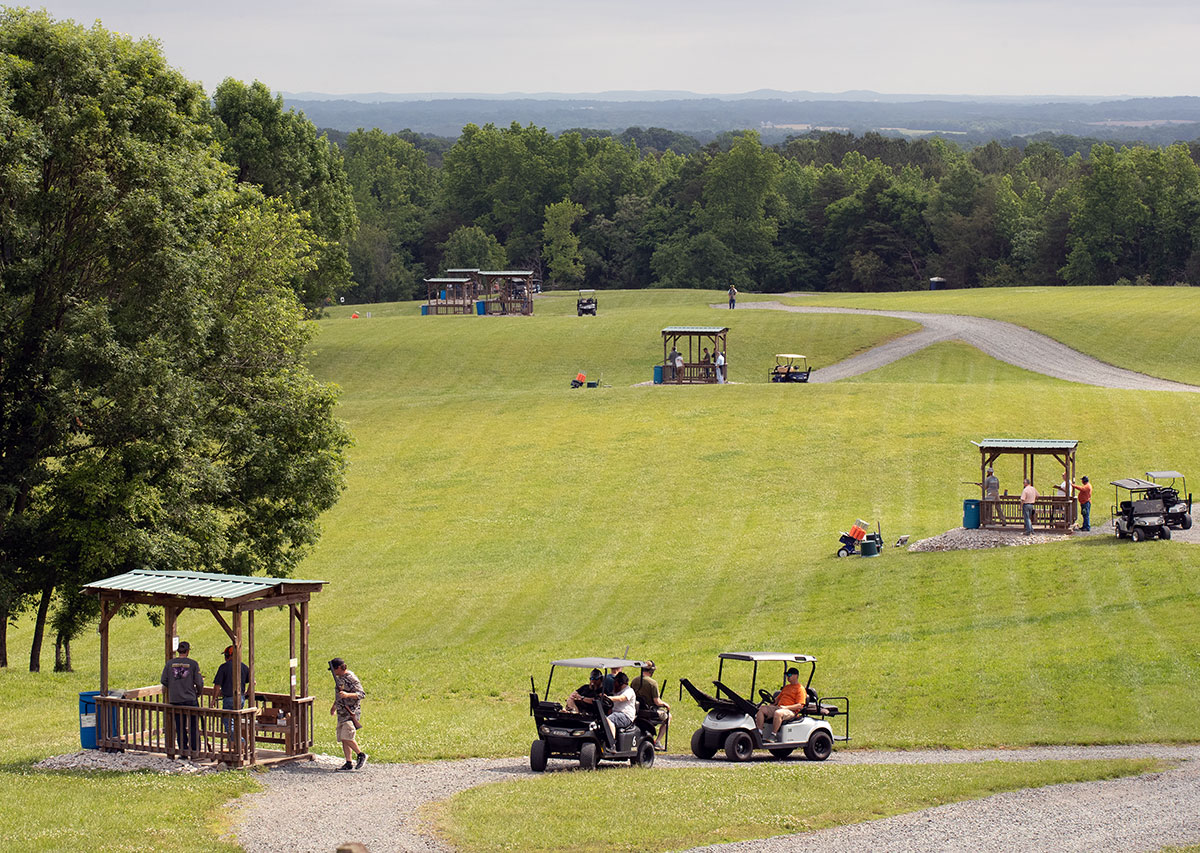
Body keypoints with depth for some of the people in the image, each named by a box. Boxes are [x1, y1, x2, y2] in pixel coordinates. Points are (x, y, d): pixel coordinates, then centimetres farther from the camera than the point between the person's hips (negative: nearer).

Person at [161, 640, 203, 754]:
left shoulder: (170, 663, 0)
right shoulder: (193, 664, -6)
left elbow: (164, 681, 1)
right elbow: (199, 682, -5)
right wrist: (198, 692, 15)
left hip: (175, 699, 2)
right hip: (190, 699, -2)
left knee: (180, 728, 8)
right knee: (194, 727, 6)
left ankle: (183, 750, 8)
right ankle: (195, 751, 5)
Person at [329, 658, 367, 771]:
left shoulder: (352, 679, -14)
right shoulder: (340, 678, 14)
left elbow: (362, 694, -20)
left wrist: (347, 695, -31)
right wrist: (334, 706, 29)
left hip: (352, 713, -9)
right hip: (342, 713, 9)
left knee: (347, 738, -18)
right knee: (343, 739, 6)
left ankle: (361, 755, -1)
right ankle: (349, 763, 9)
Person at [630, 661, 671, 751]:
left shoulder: (634, 681, -2)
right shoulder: (653, 683, -19)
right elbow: (657, 702, -19)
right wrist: (665, 704, 3)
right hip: (650, 711, -6)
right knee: (668, 716, 21)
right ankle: (657, 742, 14)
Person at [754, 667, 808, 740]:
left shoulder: (800, 689, 0)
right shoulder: (786, 687, 27)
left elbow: (800, 706, -10)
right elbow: (778, 698, 31)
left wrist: (786, 707, -19)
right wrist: (771, 703, 9)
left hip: (791, 711, -8)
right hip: (778, 707, 8)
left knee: (777, 713, -39)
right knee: (761, 709, -11)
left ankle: (773, 736, -34)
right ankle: (759, 733, -19)